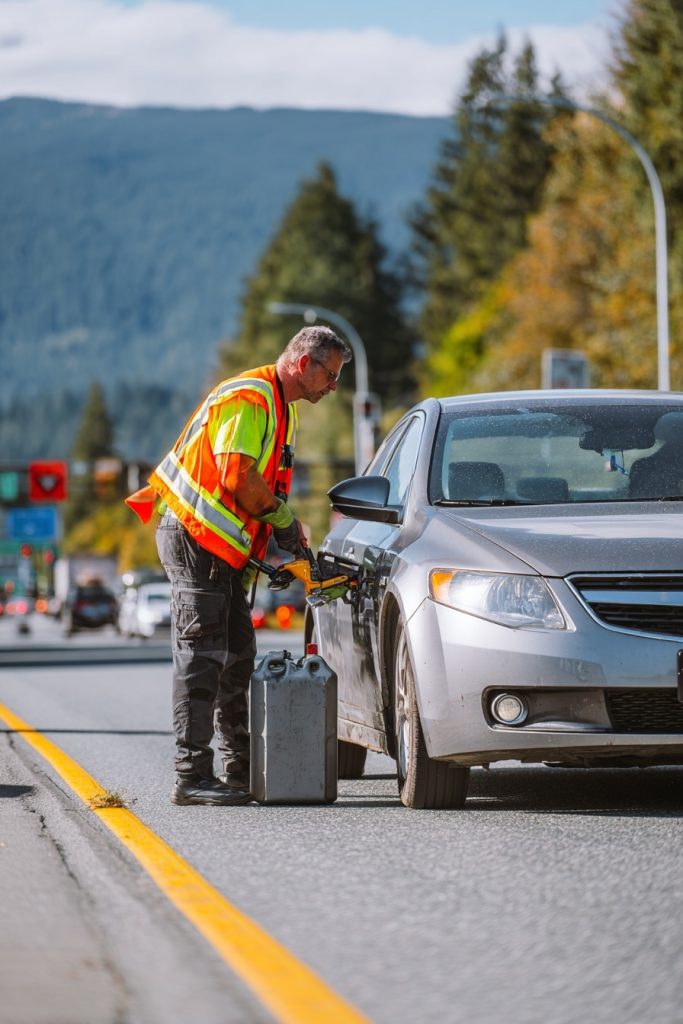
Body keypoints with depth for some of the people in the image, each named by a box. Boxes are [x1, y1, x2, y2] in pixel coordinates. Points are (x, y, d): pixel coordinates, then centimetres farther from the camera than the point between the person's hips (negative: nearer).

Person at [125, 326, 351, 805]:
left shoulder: (284, 407, 18)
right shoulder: (249, 398, -16)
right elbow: (237, 477, -25)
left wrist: (292, 541, 12)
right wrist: (281, 518, -12)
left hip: (224, 545, 10)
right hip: (193, 534, -10)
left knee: (237, 654, 12)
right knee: (202, 655, -11)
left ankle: (241, 769, 18)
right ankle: (191, 777, -11)